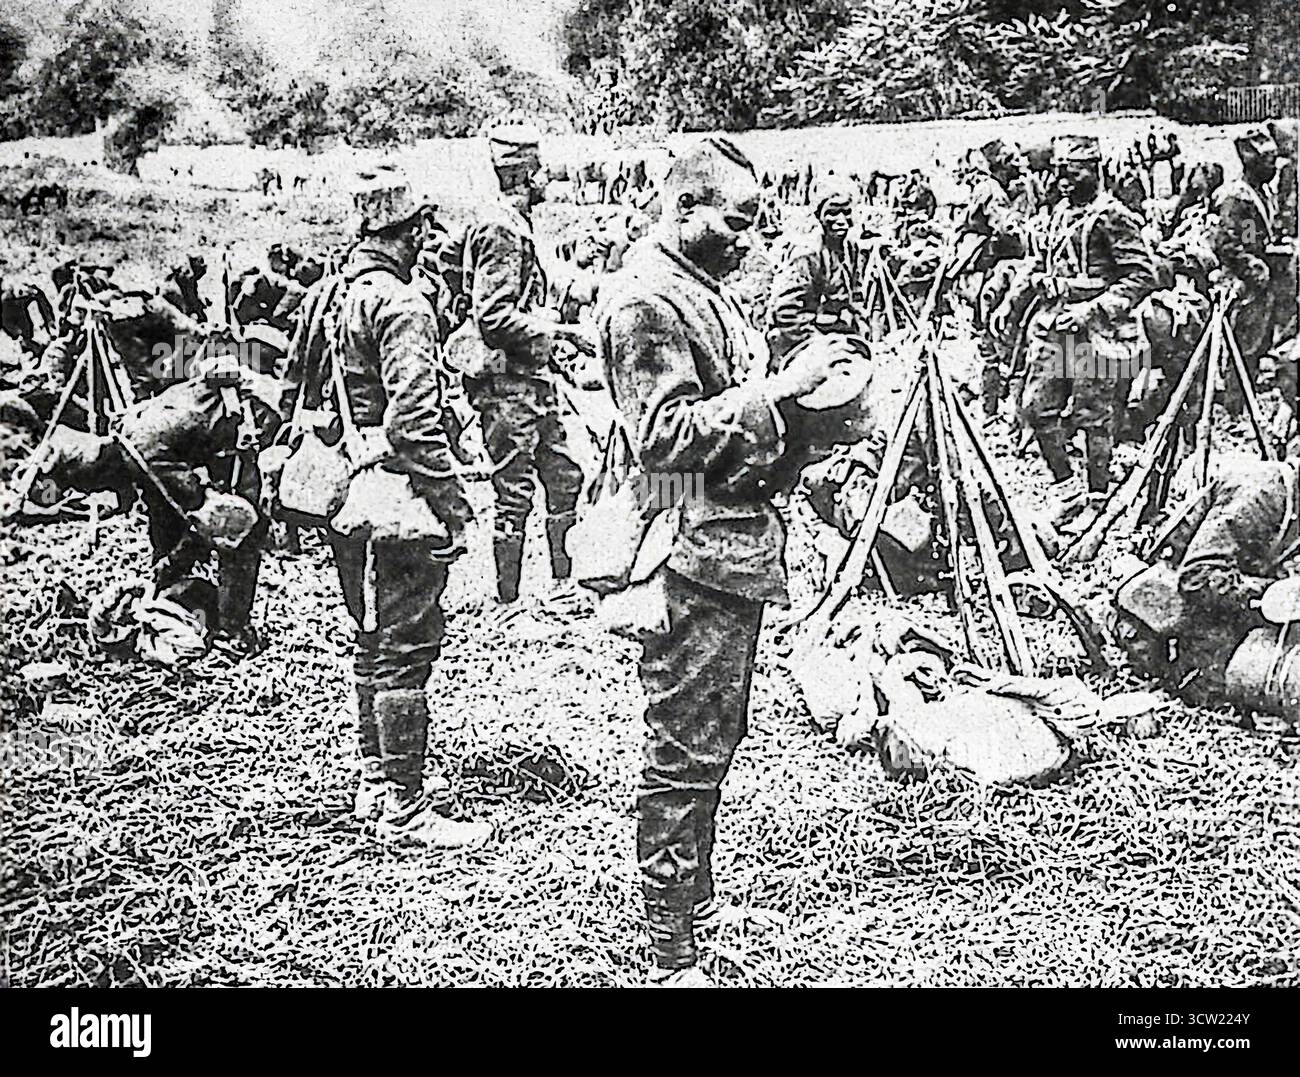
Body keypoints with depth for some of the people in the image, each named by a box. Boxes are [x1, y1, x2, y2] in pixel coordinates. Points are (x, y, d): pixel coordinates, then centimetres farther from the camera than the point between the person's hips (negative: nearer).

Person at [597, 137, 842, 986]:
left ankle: (698, 910, 34)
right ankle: (673, 957, 7)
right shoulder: (647, 299, -14)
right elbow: (665, 437, -23)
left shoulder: (705, 288, 18)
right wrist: (775, 390, -21)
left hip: (737, 548, 10)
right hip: (692, 560, -10)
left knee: (715, 743, 19)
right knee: (685, 760, -3)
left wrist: (798, 394, 12)